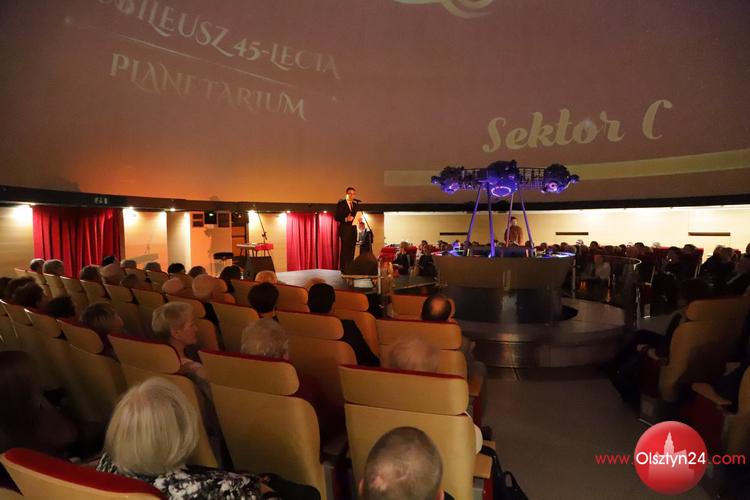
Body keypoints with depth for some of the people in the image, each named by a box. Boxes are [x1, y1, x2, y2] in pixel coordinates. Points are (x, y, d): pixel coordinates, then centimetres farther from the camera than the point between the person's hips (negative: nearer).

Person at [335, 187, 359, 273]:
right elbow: (336, 217, -6)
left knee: (351, 250, 4)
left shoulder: (356, 205, 18)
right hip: (345, 230, -5)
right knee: (344, 250, -8)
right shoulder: (341, 203, 0)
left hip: (353, 230, 5)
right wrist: (345, 219, -21)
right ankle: (343, 269, -4)